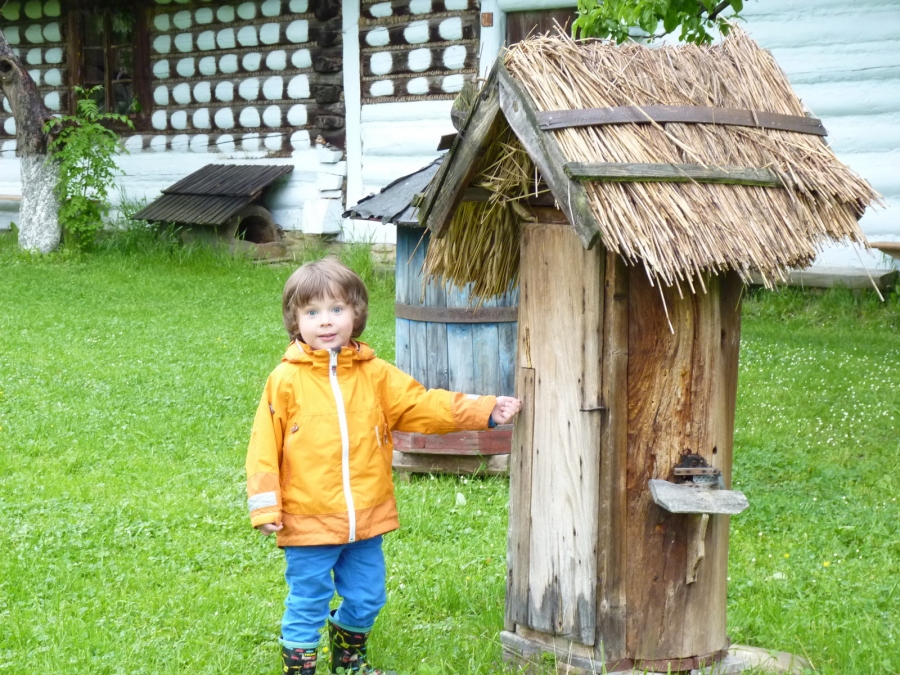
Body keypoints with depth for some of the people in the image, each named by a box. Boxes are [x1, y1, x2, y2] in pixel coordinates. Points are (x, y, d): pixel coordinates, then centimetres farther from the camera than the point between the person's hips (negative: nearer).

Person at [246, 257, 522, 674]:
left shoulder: (375, 374, 2)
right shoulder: (286, 380, -8)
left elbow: (422, 404, 2)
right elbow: (265, 447, -7)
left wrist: (484, 411, -7)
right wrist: (265, 506, -11)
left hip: (366, 519, 4)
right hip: (308, 523, -4)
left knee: (366, 598, 18)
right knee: (307, 604, 5)